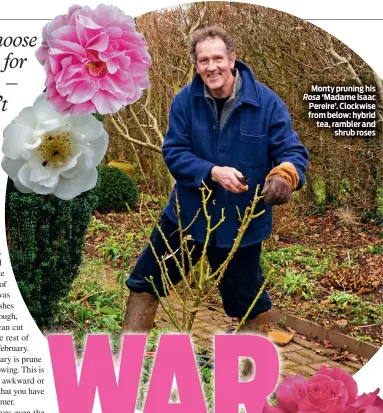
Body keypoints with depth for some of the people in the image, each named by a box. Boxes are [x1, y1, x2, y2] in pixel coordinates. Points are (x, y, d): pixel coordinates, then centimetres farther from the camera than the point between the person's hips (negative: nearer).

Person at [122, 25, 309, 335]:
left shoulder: (267, 103, -14)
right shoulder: (185, 101, -9)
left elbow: (294, 152, -14)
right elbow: (173, 152, -11)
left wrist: (284, 175, -39)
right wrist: (213, 172, -29)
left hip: (242, 221, -2)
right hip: (187, 214, 2)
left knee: (247, 297, 15)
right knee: (147, 279, 13)